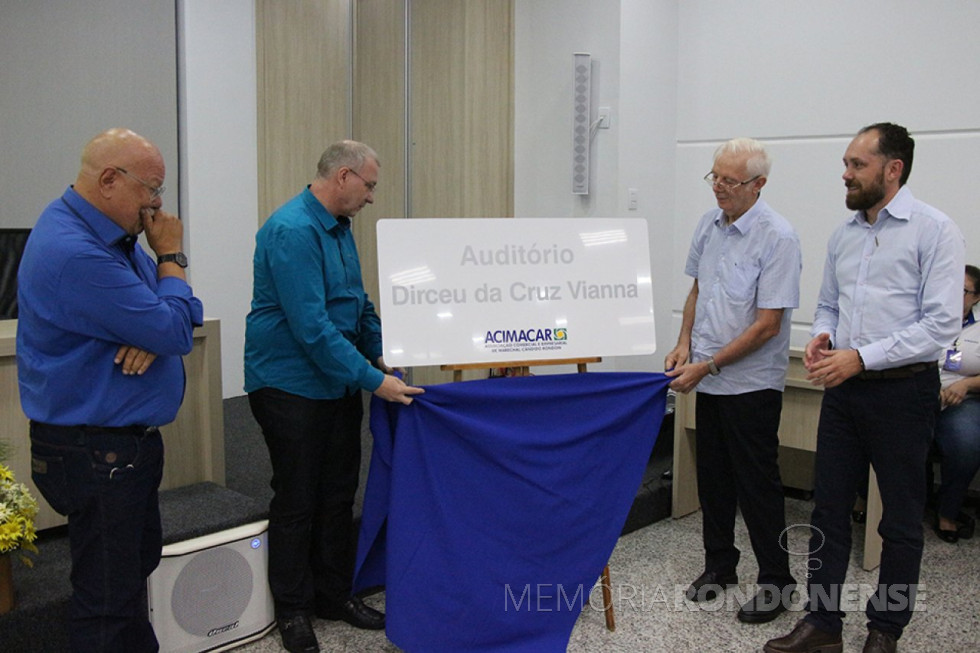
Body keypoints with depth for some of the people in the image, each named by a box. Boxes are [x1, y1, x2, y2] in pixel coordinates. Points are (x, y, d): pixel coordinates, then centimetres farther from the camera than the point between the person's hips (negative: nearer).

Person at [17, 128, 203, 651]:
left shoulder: (111, 235, 7)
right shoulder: (75, 252, -26)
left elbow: (181, 313, 7)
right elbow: (174, 332, -24)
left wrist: (153, 333, -15)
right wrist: (170, 257, -9)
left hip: (126, 442, 10)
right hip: (96, 451, -10)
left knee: (136, 567, 23)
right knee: (106, 600, 3)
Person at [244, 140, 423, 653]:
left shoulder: (339, 227, 9)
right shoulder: (292, 231, -21)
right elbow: (312, 327, -27)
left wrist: (382, 354, 7)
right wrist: (374, 380, -25)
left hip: (338, 381, 9)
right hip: (291, 385, -9)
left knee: (338, 494, 14)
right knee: (297, 500, 3)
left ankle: (334, 593, 27)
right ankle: (293, 608, 19)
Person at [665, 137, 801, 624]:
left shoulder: (777, 237, -17)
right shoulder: (709, 224, 5)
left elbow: (767, 325, -19)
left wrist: (707, 366, -17)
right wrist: (685, 344, 3)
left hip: (752, 383, -7)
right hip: (708, 379, 7)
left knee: (757, 483, 2)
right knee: (712, 475, 15)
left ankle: (776, 580, 17)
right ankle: (719, 564, 30)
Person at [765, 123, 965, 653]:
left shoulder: (934, 230, -10)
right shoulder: (843, 234, 9)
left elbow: (942, 324, -16)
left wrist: (860, 357, -20)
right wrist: (822, 336, -4)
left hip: (902, 391, -6)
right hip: (844, 389, 6)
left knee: (901, 520, 9)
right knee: (828, 509, 10)